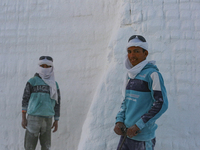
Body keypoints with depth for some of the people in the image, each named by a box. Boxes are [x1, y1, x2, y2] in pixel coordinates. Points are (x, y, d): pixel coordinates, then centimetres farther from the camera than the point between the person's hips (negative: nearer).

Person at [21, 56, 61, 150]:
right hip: (33, 117, -3)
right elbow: (25, 99, -1)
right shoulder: (32, 81, 0)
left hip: (47, 119, 3)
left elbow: (57, 103, 13)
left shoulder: (54, 84, 11)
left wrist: (56, 121, 10)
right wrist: (23, 118, -7)